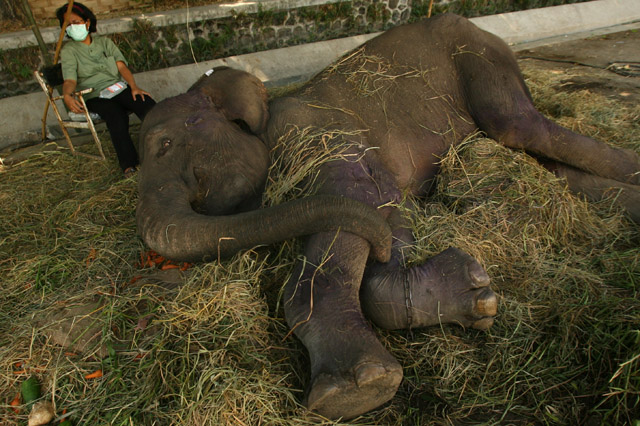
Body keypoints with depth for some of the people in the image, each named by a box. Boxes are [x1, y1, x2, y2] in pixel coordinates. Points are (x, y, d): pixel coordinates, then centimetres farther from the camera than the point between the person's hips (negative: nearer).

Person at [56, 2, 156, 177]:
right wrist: (67, 95, -31)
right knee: (116, 115, -37)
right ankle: (128, 164, -42)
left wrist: (134, 86, -15)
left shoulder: (105, 42, 19)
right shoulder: (68, 51, 9)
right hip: (95, 96, -3)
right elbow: (70, 79, -7)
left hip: (120, 87, 3)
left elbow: (121, 65, 5)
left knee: (149, 106, -29)